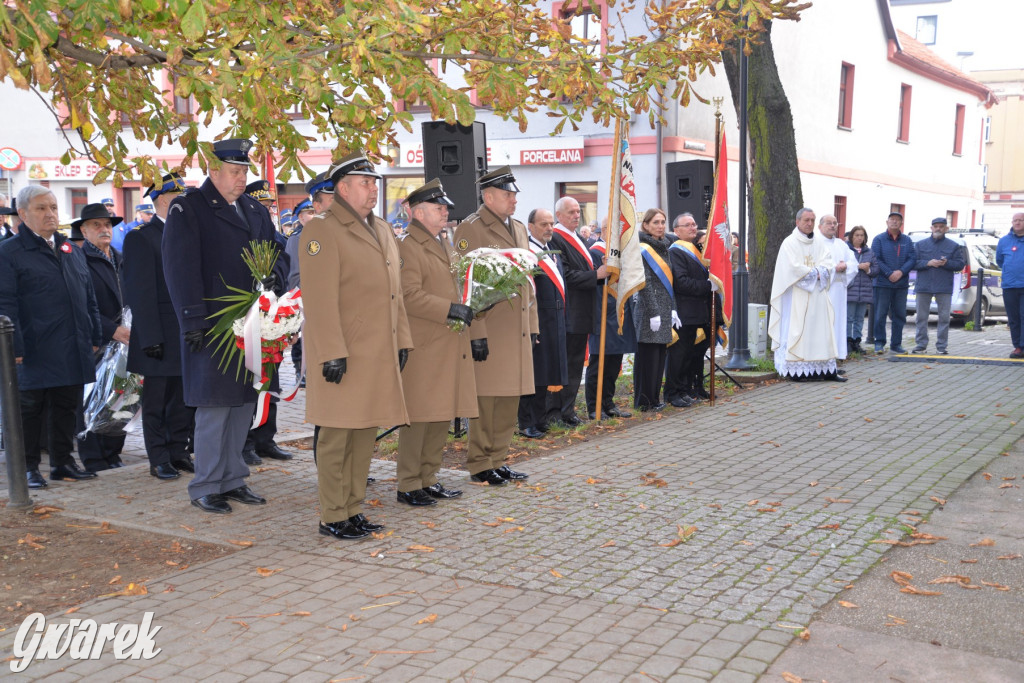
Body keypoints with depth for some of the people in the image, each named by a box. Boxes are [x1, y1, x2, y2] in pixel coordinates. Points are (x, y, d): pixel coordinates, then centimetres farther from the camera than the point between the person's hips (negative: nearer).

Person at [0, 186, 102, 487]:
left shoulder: (72, 250, 16)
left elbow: (89, 298, 19)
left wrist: (94, 337, 14)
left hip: (73, 352, 6)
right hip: (35, 354, -6)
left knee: (66, 408, 12)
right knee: (30, 409, 4)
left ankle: (62, 462, 23)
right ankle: (28, 467, 14)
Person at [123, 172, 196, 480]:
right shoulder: (140, 238, -7)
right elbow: (141, 292, -12)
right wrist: (150, 338, -17)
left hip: (187, 335, 6)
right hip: (160, 336, -6)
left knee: (183, 398, 11)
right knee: (156, 400, 4)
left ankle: (178, 452, 21)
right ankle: (159, 459, 12)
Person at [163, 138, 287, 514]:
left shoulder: (255, 210, 16)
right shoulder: (187, 208, -3)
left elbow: (277, 253, 19)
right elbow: (181, 268, -10)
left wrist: (275, 273, -5)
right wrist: (193, 320, -16)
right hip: (212, 327, -6)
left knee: (243, 404, 10)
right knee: (215, 406, -4)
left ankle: (232, 479, 21)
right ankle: (206, 487, 8)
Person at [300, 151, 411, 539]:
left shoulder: (382, 231, 17)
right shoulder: (322, 232, -10)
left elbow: (396, 292, 20)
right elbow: (320, 299, -16)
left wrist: (402, 340, 15)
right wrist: (332, 353, -21)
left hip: (379, 356, 8)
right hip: (344, 355, -8)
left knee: (365, 434, 12)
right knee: (336, 436, -1)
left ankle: (353, 509, 23)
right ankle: (332, 518, 9)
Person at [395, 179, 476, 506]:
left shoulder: (445, 247, 20)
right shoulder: (407, 248, -9)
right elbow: (410, 296, -20)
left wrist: (471, 307, 17)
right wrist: (450, 309, -23)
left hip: (449, 346, 9)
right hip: (422, 348, -9)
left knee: (443, 416, 11)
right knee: (418, 417, -4)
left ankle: (428, 478, 21)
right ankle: (409, 485, 5)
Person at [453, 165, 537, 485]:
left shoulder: (519, 229, 17)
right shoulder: (470, 229, -7)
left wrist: (533, 326, 16)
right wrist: (476, 333, -17)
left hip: (517, 331, 7)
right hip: (489, 332, -7)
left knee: (510, 399, 10)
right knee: (486, 398, -2)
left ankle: (497, 459, 21)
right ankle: (480, 465, 9)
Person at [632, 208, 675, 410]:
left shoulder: (664, 248, 15)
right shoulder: (642, 250, -10)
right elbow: (645, 284, -15)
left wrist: (672, 309, 12)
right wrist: (653, 313, -18)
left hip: (664, 312, 8)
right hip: (648, 310, -8)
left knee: (660, 355, 11)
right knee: (648, 356, -3)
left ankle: (654, 397, 19)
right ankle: (644, 401, 4)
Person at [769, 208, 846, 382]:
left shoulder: (820, 243, 14)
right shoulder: (790, 243, -3)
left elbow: (828, 264, 5)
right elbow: (794, 268, -14)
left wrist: (818, 272, -14)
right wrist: (815, 273, -7)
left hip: (818, 295, 6)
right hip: (797, 295, -6)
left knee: (822, 328, 3)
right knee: (795, 330, -7)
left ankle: (827, 370, 4)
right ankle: (794, 369, -5)